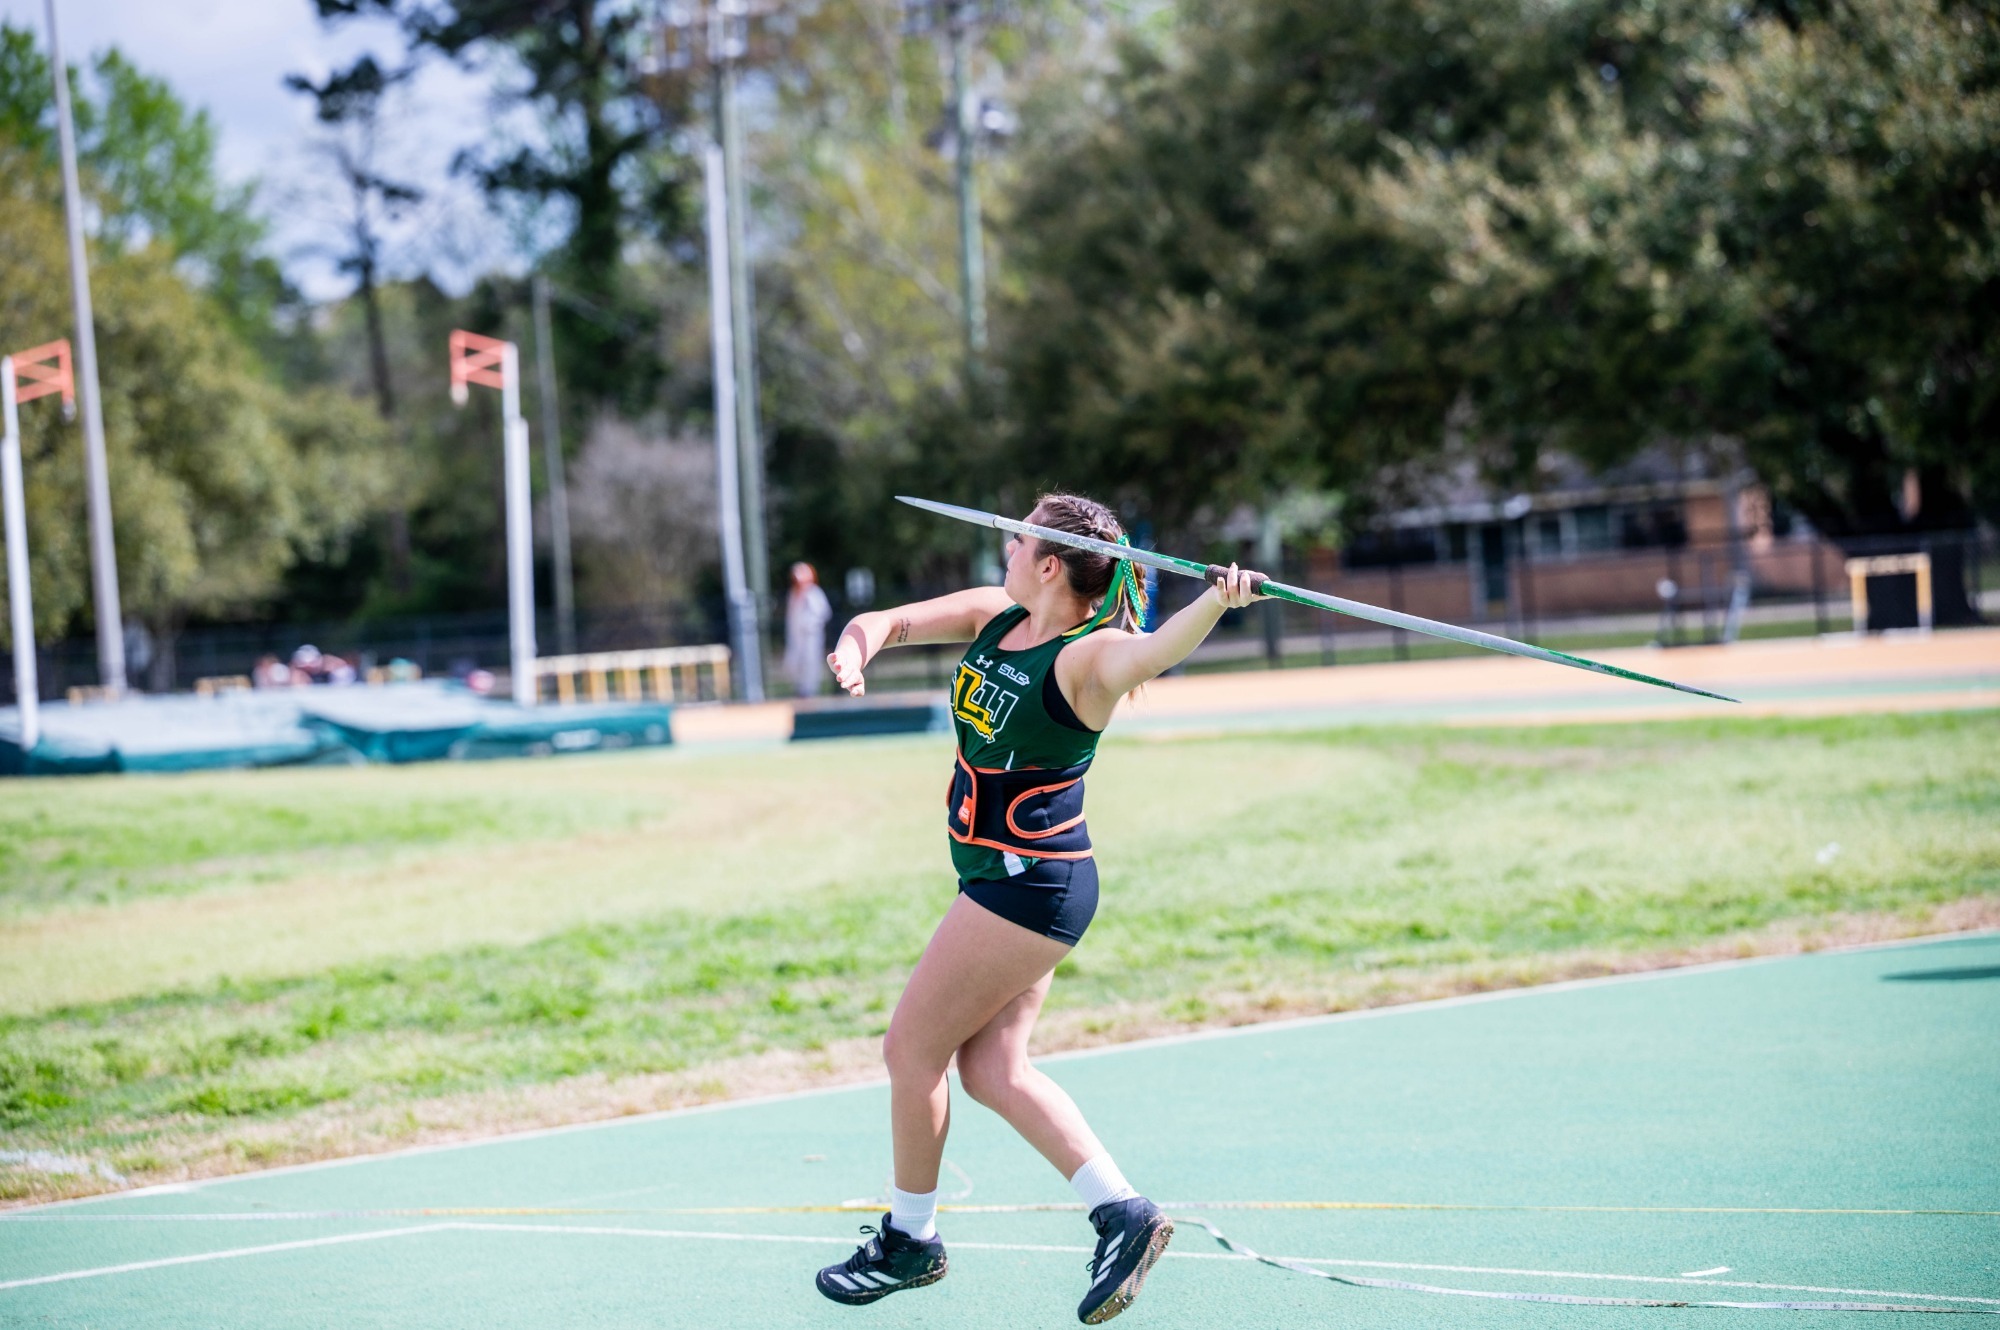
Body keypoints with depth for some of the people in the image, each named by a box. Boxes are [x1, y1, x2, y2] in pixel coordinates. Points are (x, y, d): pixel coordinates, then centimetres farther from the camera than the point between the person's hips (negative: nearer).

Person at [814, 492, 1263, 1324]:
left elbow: (1151, 651, -42)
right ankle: (1121, 1214, 7)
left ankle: (909, 1240, 17)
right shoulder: (995, 616, 4)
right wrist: (858, 645, -16)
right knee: (992, 1068, 8)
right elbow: (889, 622, 8)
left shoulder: (1088, 656, -21)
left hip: (1030, 885, -9)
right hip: (1005, 880, 9)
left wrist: (1216, 602, -62)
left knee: (912, 1049, 2)